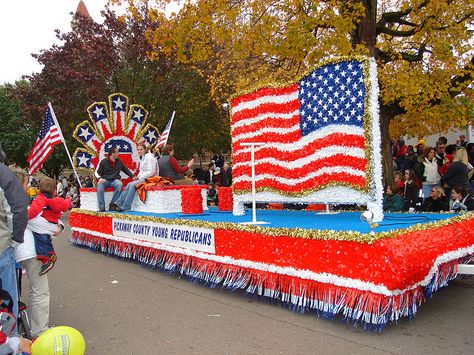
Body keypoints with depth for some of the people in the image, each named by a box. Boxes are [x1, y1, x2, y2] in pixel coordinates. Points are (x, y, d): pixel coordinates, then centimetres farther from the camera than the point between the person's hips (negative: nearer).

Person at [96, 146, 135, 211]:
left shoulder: (119, 161, 12)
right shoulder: (103, 161, 2)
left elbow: (126, 170, 20)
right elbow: (97, 172, 5)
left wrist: (133, 176, 7)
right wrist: (100, 178, -16)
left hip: (115, 180, 2)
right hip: (105, 180, -2)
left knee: (119, 184, -34)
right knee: (99, 185, -36)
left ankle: (113, 204, -25)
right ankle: (101, 206, -30)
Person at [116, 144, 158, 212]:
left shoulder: (149, 157, -12)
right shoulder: (142, 158, 18)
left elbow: (150, 172, -18)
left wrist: (140, 177, -15)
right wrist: (138, 177, 4)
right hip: (143, 178, 9)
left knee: (132, 185, -24)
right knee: (129, 184, -9)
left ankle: (125, 207, -21)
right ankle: (118, 204, -10)